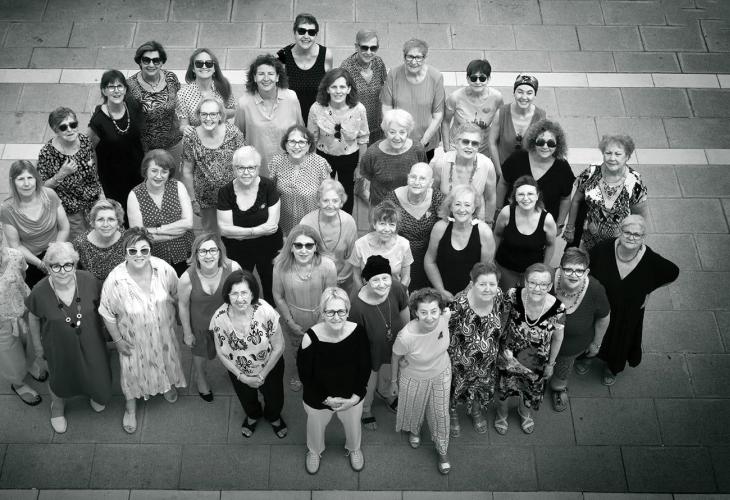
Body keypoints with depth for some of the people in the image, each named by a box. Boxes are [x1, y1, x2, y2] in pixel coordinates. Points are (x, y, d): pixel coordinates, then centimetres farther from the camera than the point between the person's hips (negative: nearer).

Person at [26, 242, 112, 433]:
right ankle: (57, 406, 59)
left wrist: (106, 329, 7)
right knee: (60, 378, 23)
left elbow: (100, 304, -4)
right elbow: (33, 318, -7)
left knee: (96, 373, 24)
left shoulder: (88, 280, -25)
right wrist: (38, 344, 5)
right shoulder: (40, 292, -27)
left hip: (90, 342, 1)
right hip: (59, 347, -1)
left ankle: (94, 395, 62)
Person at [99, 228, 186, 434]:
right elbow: (107, 313, -16)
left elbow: (175, 296, -5)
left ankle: (169, 385, 65)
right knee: (133, 370, 21)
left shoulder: (164, 269, -26)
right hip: (134, 338, -2)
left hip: (163, 330, 2)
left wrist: (177, 318, 7)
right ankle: (130, 408, 51)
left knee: (168, 359, 28)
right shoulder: (115, 280, -32)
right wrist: (117, 340, -8)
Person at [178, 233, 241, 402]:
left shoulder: (233, 268, -30)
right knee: (200, 352, 28)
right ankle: (200, 377, 63)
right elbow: (183, 305, -14)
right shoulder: (187, 278, -32)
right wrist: (187, 333, -3)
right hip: (200, 324, -1)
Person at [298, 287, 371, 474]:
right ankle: (314, 451, 65)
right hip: (318, 400, -1)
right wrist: (326, 399, -19)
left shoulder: (357, 332, -24)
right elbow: (305, 375, -18)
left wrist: (356, 396, -16)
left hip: (352, 397, 2)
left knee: (353, 425, 30)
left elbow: (365, 367, -10)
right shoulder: (311, 338, -31)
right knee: (316, 427, 29)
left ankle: (354, 448, 66)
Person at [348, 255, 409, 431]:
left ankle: (384, 393, 70)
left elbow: (404, 309, -5)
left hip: (393, 346, 4)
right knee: (369, 384, 26)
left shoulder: (396, 288, -29)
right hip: (370, 350, -4)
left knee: (388, 375, 35)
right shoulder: (357, 306, -40)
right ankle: (366, 410, 59)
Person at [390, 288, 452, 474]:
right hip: (414, 378, -2)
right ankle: (414, 430, 65)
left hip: (441, 373, 2)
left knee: (440, 414, 21)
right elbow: (395, 357, -18)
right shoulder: (406, 336, -41)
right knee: (414, 408, 28)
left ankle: (442, 449, 51)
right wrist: (394, 380, 0)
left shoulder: (446, 316, -33)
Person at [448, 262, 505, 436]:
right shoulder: (459, 304, -36)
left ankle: (476, 410, 65)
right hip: (460, 363, -4)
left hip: (488, 362, 4)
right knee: (456, 388, 26)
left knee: (481, 388, 31)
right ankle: (452, 414, 59)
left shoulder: (498, 296, -22)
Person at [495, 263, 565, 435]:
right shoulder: (513, 296, -31)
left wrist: (551, 364, 2)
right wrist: (501, 347, 0)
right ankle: (502, 413, 62)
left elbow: (557, 339, -11)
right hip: (509, 356, 0)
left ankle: (524, 411, 66)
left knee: (530, 389, 30)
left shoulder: (557, 309, -30)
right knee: (505, 389, 26)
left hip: (536, 362, 1)